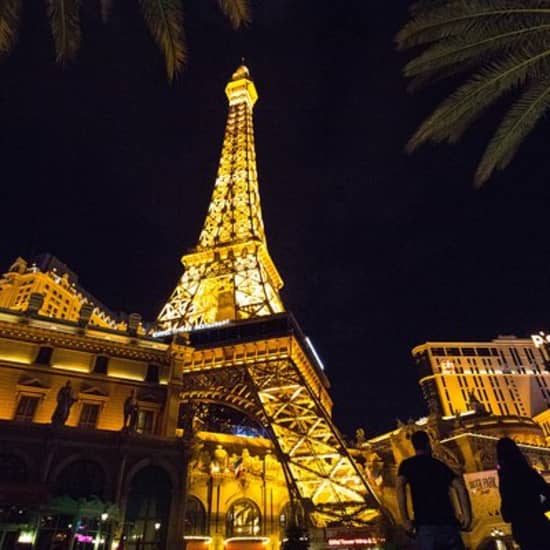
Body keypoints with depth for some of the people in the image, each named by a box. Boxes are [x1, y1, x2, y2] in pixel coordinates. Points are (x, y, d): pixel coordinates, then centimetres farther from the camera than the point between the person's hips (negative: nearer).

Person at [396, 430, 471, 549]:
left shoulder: (407, 464, 7)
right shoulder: (440, 464, 18)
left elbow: (400, 487, -10)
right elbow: (460, 487, 6)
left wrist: (405, 520, -9)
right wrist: (467, 514, 4)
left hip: (425, 525, -3)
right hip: (448, 522, 3)